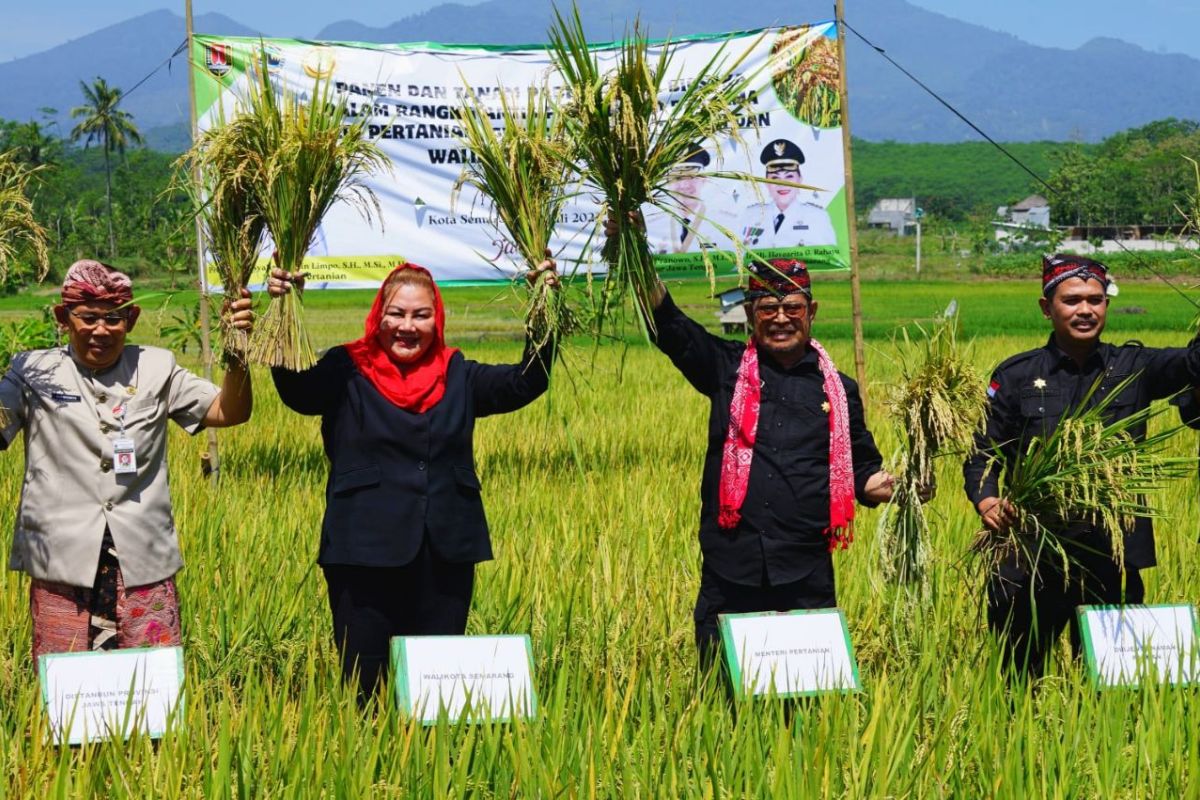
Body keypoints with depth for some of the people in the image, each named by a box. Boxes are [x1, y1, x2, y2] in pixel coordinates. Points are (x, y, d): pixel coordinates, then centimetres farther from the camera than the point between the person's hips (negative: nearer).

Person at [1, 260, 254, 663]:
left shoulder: (155, 369, 11)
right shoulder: (34, 372, 6)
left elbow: (228, 412, 5)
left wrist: (236, 353, -12)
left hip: (144, 566, 1)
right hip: (63, 567, -1)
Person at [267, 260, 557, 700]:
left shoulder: (457, 376, 11)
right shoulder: (346, 372, 1)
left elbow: (526, 383, 1)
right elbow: (296, 387, -17)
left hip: (446, 558, 3)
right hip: (365, 556, -3)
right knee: (363, 685, 0)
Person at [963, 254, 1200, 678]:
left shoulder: (1132, 368, 5)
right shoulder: (1016, 376, 3)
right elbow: (982, 456, 1)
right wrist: (988, 505, -19)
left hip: (1115, 556, 1)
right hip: (1031, 558, -1)